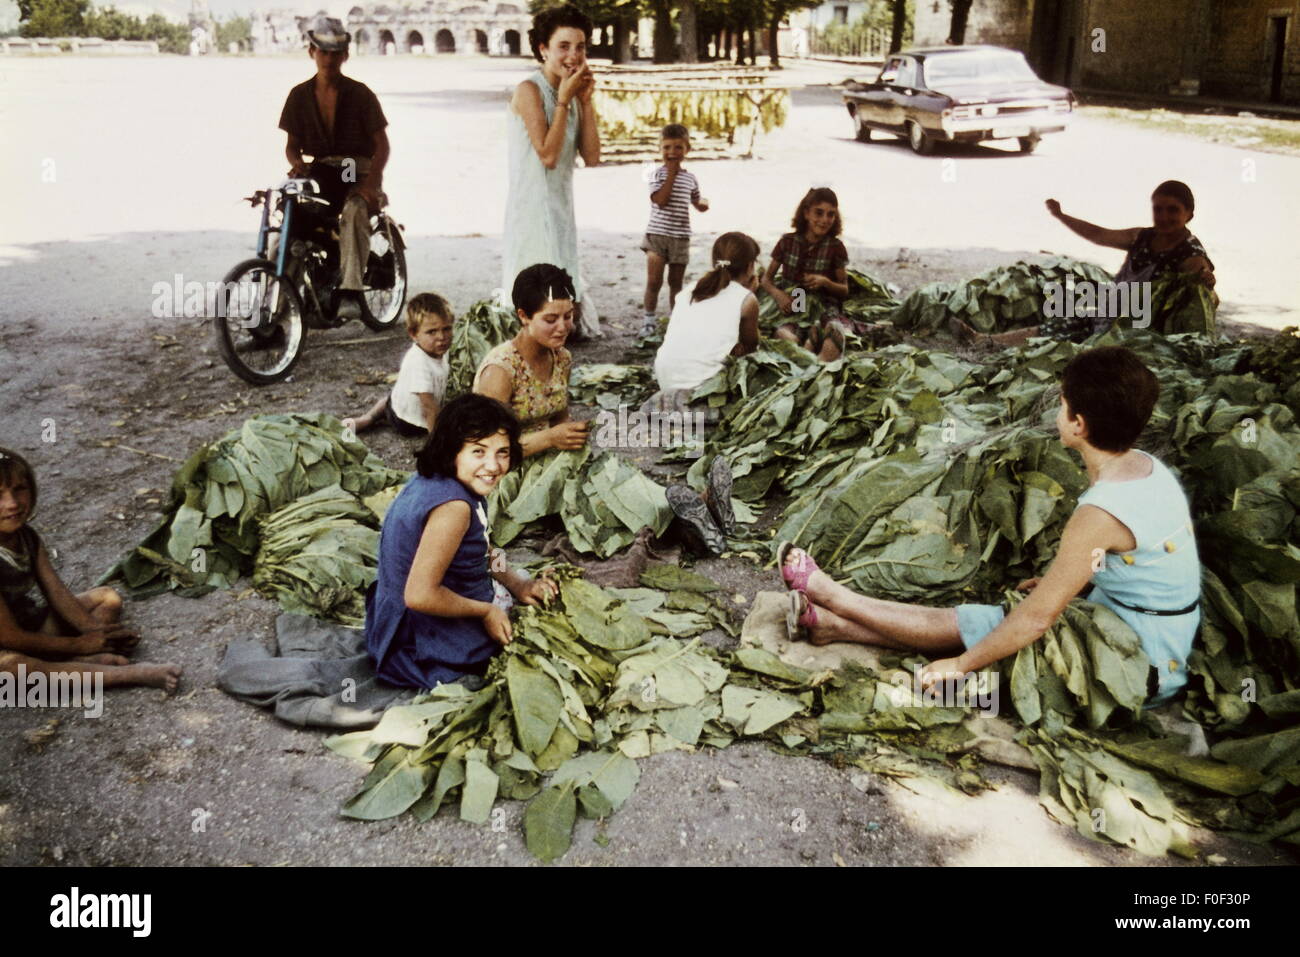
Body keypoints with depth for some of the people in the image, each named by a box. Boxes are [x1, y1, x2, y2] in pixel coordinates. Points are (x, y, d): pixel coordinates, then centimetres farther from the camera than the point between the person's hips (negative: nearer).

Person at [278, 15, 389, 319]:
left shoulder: (360, 94, -1)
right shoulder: (300, 95, 8)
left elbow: (382, 144, -4)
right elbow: (292, 143, 12)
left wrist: (370, 182, -20)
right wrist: (297, 163, -13)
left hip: (358, 170, -3)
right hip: (320, 171, 3)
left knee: (354, 211, -36)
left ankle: (350, 294, -44)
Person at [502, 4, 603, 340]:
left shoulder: (572, 94, 11)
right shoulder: (529, 91, -12)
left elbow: (592, 156, 2)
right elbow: (547, 155, -21)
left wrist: (585, 100, -2)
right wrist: (564, 99, -16)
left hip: (561, 207, 8)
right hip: (532, 208, -8)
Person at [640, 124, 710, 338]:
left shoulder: (690, 178, 9)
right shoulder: (657, 174, -5)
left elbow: (697, 201, 24)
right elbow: (661, 200, -20)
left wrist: (703, 202, -1)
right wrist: (672, 173, -16)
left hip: (681, 237, 4)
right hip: (657, 234, -3)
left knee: (676, 282, 12)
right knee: (654, 281, -8)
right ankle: (650, 318, 7)